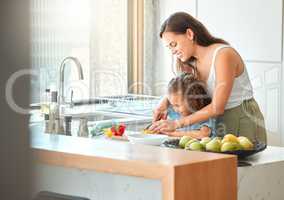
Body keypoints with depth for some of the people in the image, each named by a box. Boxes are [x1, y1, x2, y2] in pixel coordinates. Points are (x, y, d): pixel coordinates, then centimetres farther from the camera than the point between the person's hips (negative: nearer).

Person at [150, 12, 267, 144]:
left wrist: (176, 124, -21)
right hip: (221, 123, 6)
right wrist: (165, 101, -7)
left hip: (244, 122, -6)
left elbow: (217, 108, -22)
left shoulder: (224, 55, -19)